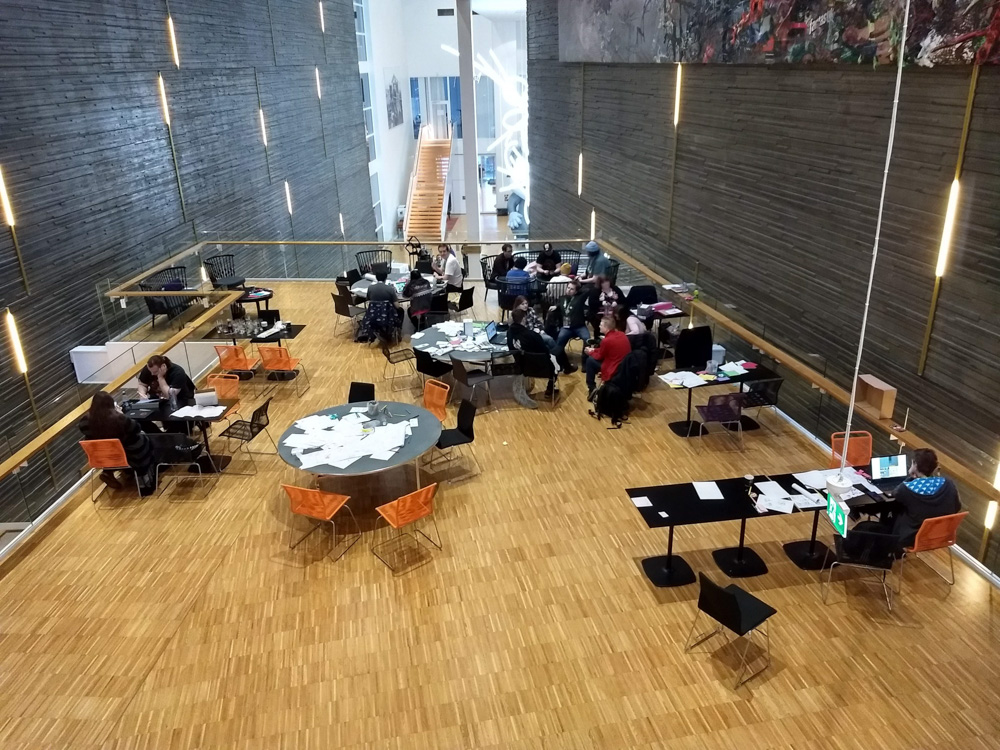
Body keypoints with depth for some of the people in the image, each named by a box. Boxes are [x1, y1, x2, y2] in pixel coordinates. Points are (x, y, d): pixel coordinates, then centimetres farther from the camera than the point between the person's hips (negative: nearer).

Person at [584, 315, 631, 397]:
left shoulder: (606, 340, -21)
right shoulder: (621, 334, 3)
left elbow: (599, 357, -3)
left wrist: (590, 352, 17)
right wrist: (594, 350, 21)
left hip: (615, 372, -8)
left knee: (590, 360, 6)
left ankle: (592, 388, 16)